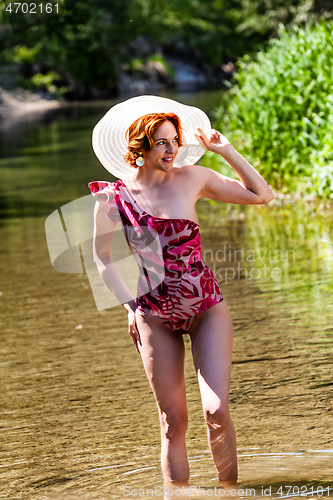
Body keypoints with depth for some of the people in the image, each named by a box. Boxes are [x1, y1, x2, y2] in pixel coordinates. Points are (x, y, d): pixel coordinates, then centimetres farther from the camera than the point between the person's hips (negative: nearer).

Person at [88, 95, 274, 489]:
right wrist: (129, 305, 2)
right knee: (173, 422, 3)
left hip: (207, 310, 0)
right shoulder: (114, 198, -7)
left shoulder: (192, 178, -4)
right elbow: (102, 256, 8)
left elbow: (261, 195, 4)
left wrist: (225, 150, -3)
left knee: (216, 410, -12)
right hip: (155, 318, 0)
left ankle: (230, 488, 8)